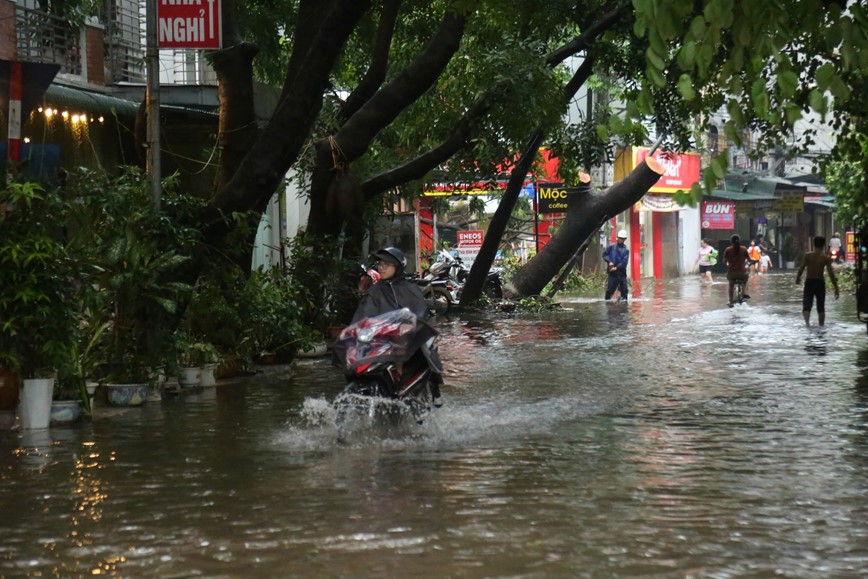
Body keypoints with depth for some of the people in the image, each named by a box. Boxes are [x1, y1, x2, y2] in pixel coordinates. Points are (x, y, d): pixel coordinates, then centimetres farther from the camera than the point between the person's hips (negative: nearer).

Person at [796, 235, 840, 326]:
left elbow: (801, 268, -7)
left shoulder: (807, 256, -7)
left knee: (806, 305, -2)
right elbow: (831, 274, -9)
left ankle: (807, 321, -28)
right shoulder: (826, 258, -7)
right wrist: (836, 288, -5)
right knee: (821, 307, 14)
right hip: (820, 283, 1)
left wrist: (797, 278, 14)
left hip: (809, 282, 0)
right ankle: (821, 325, 17)